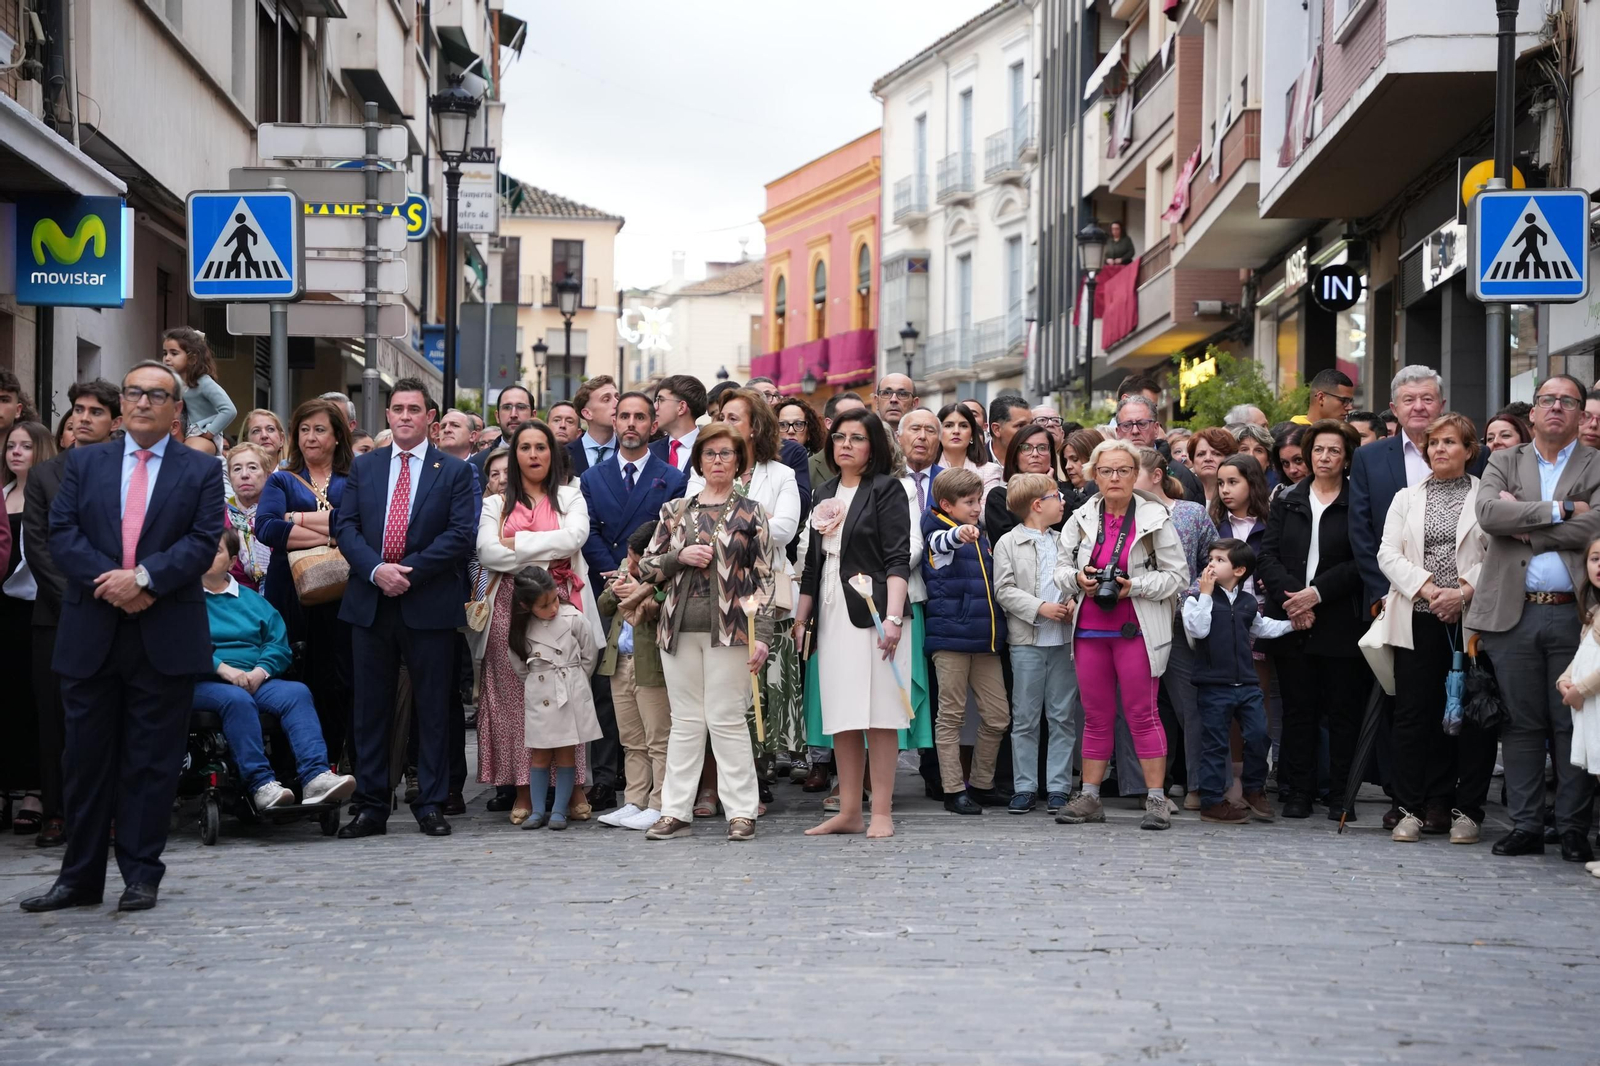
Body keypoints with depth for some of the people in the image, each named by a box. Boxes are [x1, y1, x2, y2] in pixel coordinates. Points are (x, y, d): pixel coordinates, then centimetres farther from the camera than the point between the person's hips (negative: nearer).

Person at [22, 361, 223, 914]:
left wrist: (143, 578, -18)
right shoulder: (84, 463, 11)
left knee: (151, 761, 3)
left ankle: (141, 874, 11)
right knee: (86, 759, 6)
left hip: (165, 638, -2)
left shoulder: (202, 470, 5)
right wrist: (107, 581, -14)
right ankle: (80, 877, 15)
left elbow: (203, 541, -5)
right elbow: (62, 534, 1)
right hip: (91, 636, 2)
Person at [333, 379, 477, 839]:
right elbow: (345, 526, 5)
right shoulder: (364, 467, 12)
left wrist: (409, 571, -14)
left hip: (429, 605, -2)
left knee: (433, 707, 2)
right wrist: (376, 569, -12)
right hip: (370, 603, 3)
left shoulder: (455, 471, 4)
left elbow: (460, 534, -6)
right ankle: (370, 806, 11)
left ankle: (431, 805, 9)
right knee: (371, 707, 5)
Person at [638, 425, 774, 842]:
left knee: (726, 720, -4)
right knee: (685, 721, 6)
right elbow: (646, 567, 13)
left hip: (729, 628, -3)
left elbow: (764, 579, 2)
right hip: (680, 627, 3)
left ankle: (742, 811, 3)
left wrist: (762, 634, -7)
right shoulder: (675, 510, 13)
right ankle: (676, 811, 10)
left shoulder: (750, 514, 5)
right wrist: (680, 557, -6)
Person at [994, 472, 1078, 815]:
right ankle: (1024, 787, 9)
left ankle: (1058, 787, 9)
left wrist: (1073, 603, -5)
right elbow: (1004, 590, -7)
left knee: (1063, 717, 4)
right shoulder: (1008, 543, -1)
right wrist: (1040, 608, -15)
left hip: (1064, 639, 3)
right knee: (1025, 718, 3)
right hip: (1027, 640, -3)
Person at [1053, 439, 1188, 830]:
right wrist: (1078, 578, -8)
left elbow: (1177, 576, -4)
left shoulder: (1155, 519, -3)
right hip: (1090, 628, 4)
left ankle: (1156, 799, 1)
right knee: (1096, 716, 9)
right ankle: (1089, 797, 15)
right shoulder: (1082, 518, 7)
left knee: (1143, 713, -4)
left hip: (1136, 631, -4)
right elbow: (1061, 567, 14)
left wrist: (1134, 586, -16)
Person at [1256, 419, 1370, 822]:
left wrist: (1317, 593, -14)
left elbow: (1360, 562, -6)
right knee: (1298, 708, 6)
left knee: (1343, 709, 1)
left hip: (1341, 622, -3)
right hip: (1292, 622, 3)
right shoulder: (1287, 502, 12)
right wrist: (1290, 596, -10)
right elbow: (1268, 555, 5)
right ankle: (1297, 792, 11)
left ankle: (1342, 795, 8)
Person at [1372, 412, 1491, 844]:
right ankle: (1411, 810, 6)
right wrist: (1428, 588, -9)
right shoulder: (1407, 498, 16)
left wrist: (1464, 591, -17)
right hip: (1418, 619, 2)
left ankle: (1466, 810, 8)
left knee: (1473, 714, 0)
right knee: (1413, 714, 0)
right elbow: (1388, 554, 5)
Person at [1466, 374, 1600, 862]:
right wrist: (1558, 510, -12)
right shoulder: (1504, 463, 13)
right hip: (1515, 614, 2)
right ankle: (1525, 826, 12)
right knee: (1522, 723, 6)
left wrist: (1523, 524, -8)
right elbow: (1488, 513, -7)